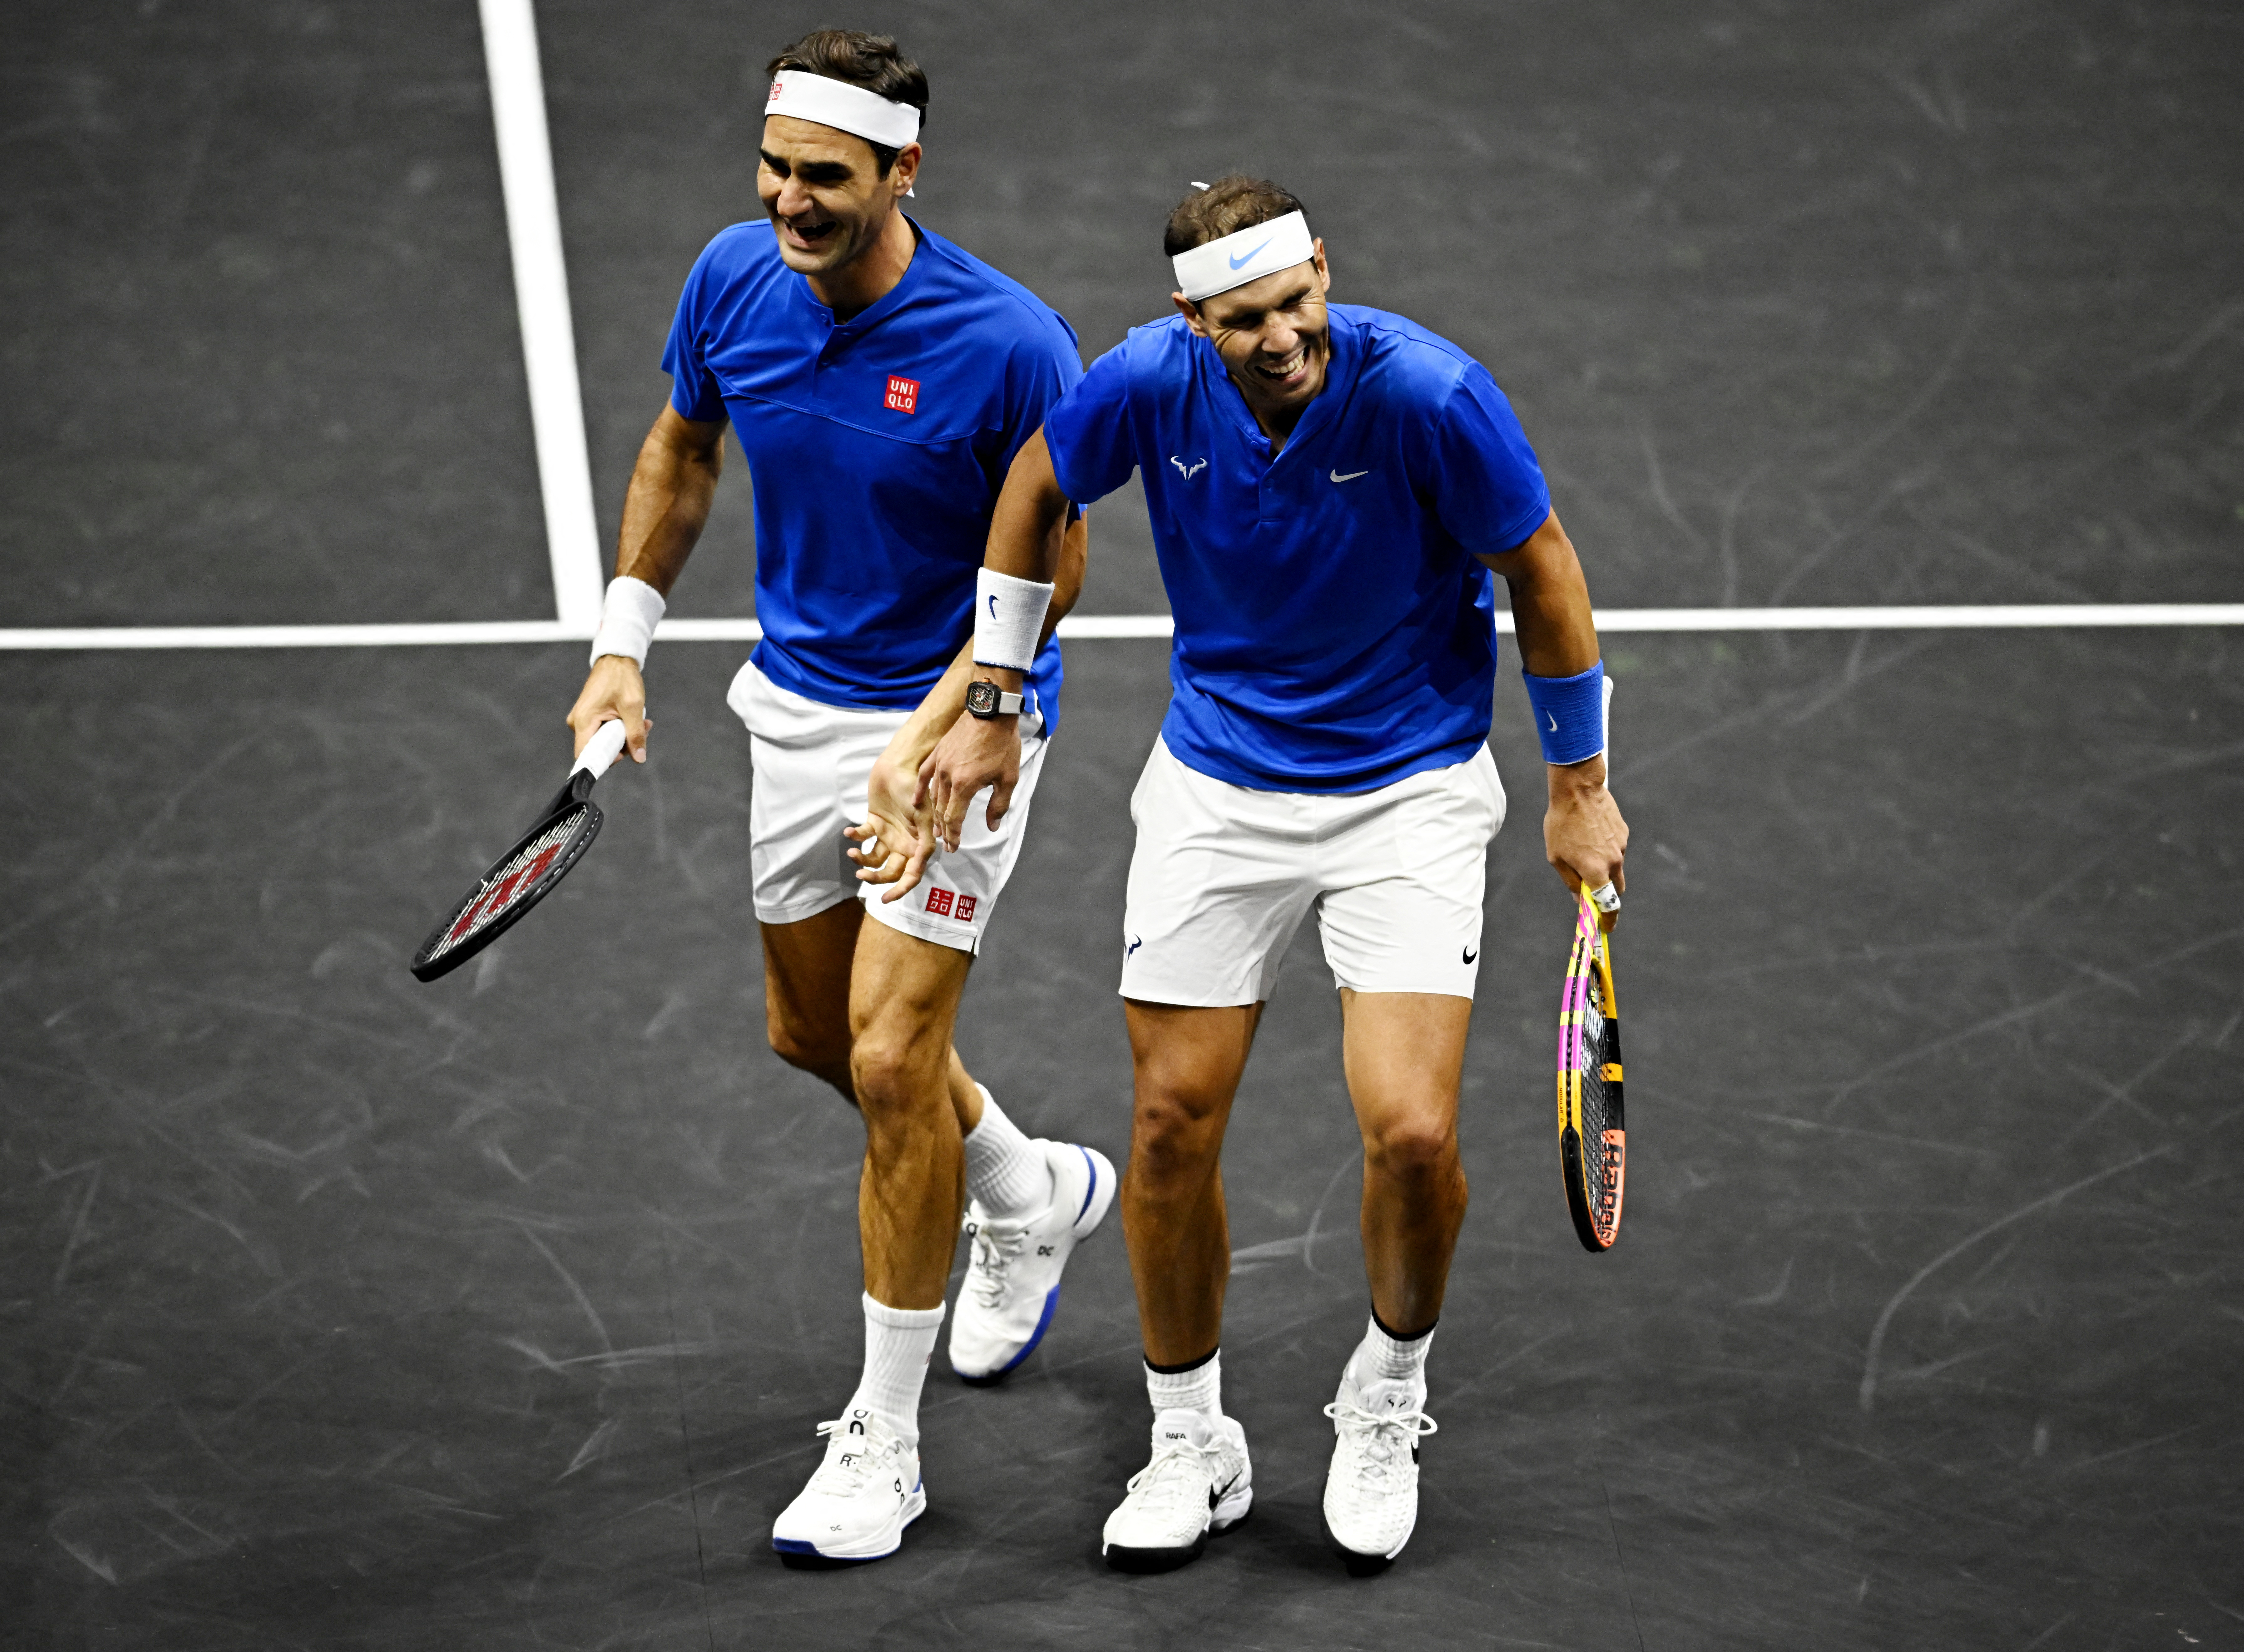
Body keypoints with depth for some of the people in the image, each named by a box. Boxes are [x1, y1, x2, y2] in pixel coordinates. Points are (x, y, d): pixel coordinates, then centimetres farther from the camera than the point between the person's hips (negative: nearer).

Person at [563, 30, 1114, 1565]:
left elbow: (1053, 561, -14)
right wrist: (624, 644, 4)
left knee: (890, 1057, -10)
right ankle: (1034, 1191, 49)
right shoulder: (735, 280, -10)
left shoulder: (1006, 339, -25)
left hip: (958, 715, -6)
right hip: (795, 704, 6)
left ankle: (884, 1442, 4)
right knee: (815, 1033, 19)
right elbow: (683, 450, 10)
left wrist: (930, 738, -23)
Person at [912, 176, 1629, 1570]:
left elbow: (1540, 566, -8)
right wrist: (994, 709, 8)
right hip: (1215, 787, 3)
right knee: (1172, 1129, 3)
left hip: (1412, 791, -2)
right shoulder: (1151, 380, -17)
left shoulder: (1427, 393, -24)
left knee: (1412, 1136, -13)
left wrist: (1580, 787, -2)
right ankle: (1192, 1447, 24)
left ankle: (1387, 1399, 17)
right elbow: (1035, 491, 5)